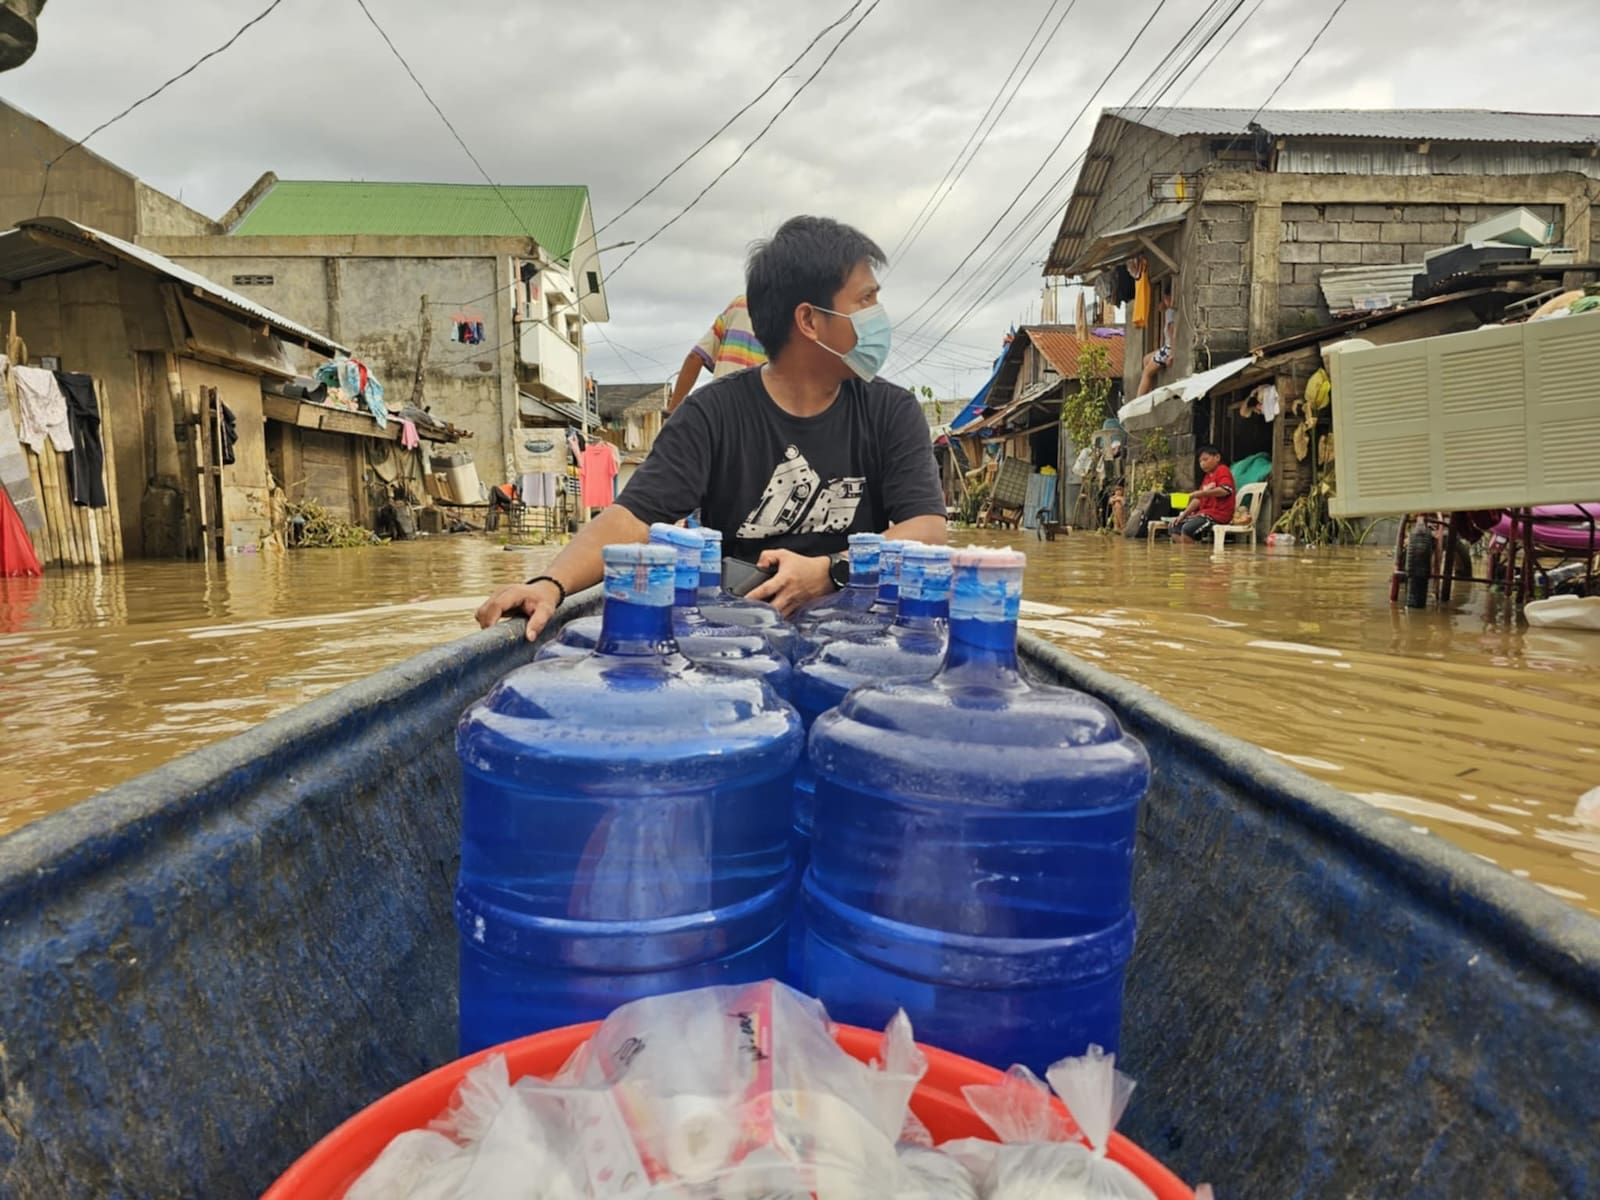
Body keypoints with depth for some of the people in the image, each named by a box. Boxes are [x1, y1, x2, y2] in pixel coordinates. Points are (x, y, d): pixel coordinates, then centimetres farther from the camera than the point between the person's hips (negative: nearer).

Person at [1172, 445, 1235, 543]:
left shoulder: (1222, 470, -5)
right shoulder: (1207, 476, 22)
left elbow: (1224, 490, -24)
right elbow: (1198, 499, 19)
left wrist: (1201, 493, -23)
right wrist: (1183, 515, 8)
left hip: (1218, 514, -10)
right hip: (1204, 513, 10)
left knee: (1188, 528, -29)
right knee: (1176, 528, 1)